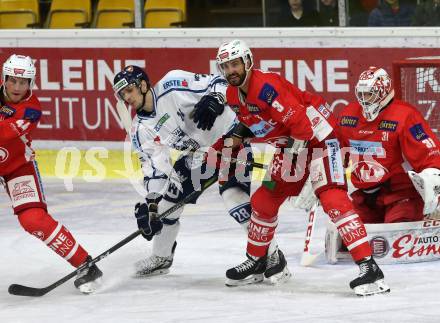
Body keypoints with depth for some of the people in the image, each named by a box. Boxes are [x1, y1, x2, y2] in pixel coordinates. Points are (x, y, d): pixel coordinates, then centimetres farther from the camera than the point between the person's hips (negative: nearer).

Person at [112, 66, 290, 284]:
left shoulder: (172, 86, -21)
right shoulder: (141, 130, -2)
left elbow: (217, 83, -19)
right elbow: (153, 165, -3)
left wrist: (213, 100, -39)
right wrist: (150, 202, -14)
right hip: (197, 155, 8)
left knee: (232, 194, -24)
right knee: (167, 199, 6)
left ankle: (272, 256, -19)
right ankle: (161, 258, 27)